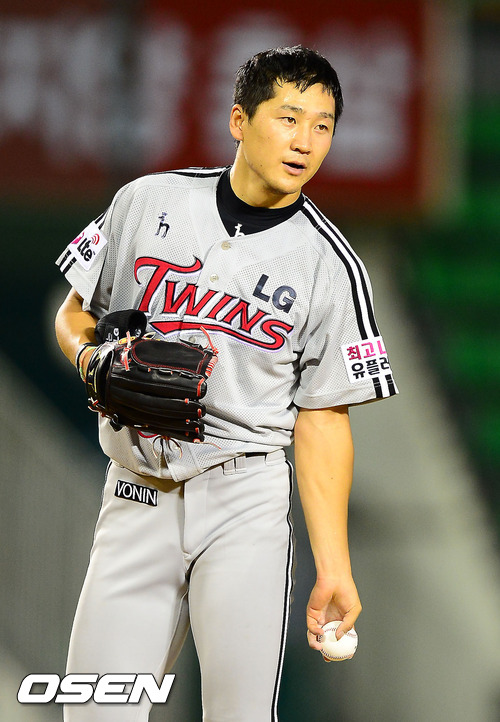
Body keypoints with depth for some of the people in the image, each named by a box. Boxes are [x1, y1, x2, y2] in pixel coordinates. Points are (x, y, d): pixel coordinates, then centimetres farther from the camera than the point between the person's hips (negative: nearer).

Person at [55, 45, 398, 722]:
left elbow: (323, 420, 1)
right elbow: (75, 314, 14)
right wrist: (93, 359, -10)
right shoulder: (148, 202, 3)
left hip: (244, 497, -1)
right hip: (136, 498, 1)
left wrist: (333, 568, -4)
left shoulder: (330, 268, 0)